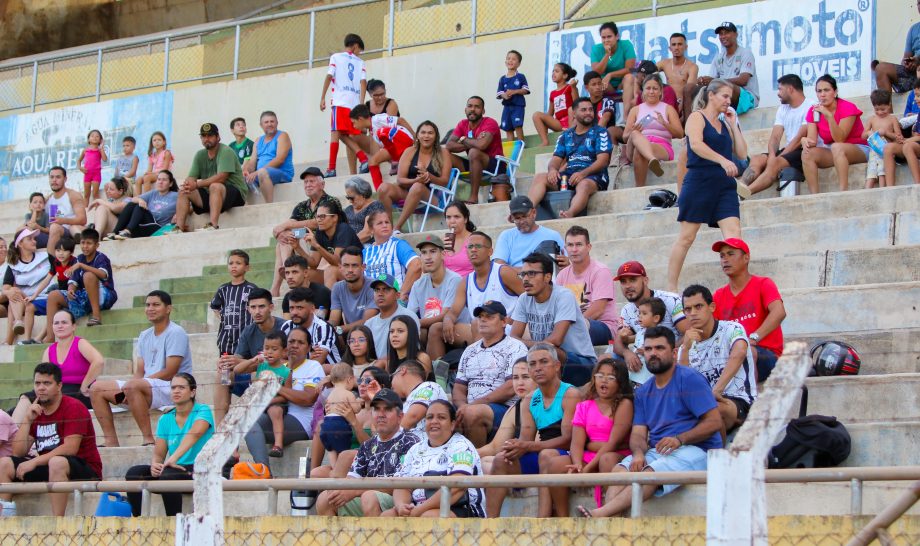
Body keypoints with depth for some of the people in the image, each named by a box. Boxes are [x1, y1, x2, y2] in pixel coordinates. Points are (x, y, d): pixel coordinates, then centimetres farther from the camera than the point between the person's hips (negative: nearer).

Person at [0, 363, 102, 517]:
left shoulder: (73, 408, -9)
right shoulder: (35, 412, 11)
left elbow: (70, 449, -21)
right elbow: (18, 452, 5)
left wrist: (34, 462, -20)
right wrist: (28, 420, -6)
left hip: (85, 470, -7)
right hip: (46, 469, 7)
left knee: (57, 462, -38)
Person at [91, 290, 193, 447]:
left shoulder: (176, 333, -7)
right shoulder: (144, 336, 18)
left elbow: (170, 373, -16)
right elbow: (139, 372, 14)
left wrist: (130, 385, -16)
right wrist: (125, 388, -10)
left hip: (171, 390, -9)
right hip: (147, 389, 9)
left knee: (132, 386, -37)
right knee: (97, 388, 2)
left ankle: (148, 439, -32)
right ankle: (111, 441, -6)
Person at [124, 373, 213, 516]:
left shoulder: (203, 411, -3)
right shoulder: (165, 419, 13)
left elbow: (195, 433, -24)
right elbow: (158, 453, 10)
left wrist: (174, 458, -39)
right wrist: (154, 464, -17)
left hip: (200, 469, -5)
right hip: (176, 468, 5)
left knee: (168, 475, -35)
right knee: (134, 473, -17)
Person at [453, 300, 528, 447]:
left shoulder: (515, 347, 1)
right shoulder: (470, 351, 23)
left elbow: (511, 388, -10)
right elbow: (459, 387, 19)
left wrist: (473, 405, -14)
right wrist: (463, 406, -6)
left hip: (505, 409, -5)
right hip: (470, 408, 5)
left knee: (472, 414, -36)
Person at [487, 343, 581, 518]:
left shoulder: (570, 395, -7)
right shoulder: (531, 400, 15)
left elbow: (568, 439, -17)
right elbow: (525, 439, 8)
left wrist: (528, 446, -25)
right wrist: (516, 447, -19)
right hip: (538, 459, 6)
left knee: (547, 454, -36)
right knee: (501, 459, -13)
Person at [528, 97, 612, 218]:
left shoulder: (600, 132, 6)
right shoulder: (565, 136, 21)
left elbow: (603, 160, -6)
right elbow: (556, 159, 14)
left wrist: (583, 173, -23)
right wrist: (552, 169, -13)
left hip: (592, 176, -5)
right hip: (568, 175, 5)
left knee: (584, 185, -40)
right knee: (540, 177, -20)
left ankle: (570, 214, -69)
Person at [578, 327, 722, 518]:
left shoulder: (690, 379, -2)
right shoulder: (643, 392, 20)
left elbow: (714, 421, -10)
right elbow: (638, 434, 10)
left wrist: (679, 439, -21)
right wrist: (638, 453, -14)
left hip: (695, 450, -6)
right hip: (656, 452, 6)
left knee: (651, 473, -33)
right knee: (620, 470, -22)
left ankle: (600, 513, -46)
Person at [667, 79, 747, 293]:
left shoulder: (724, 124, 20)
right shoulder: (697, 117, 0)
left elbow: (742, 153, 15)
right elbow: (696, 144, -19)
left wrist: (733, 125, 12)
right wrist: (722, 160, -30)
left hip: (724, 184, 6)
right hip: (700, 181, -6)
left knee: (733, 232, -10)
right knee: (687, 236, -1)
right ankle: (671, 287, 7)